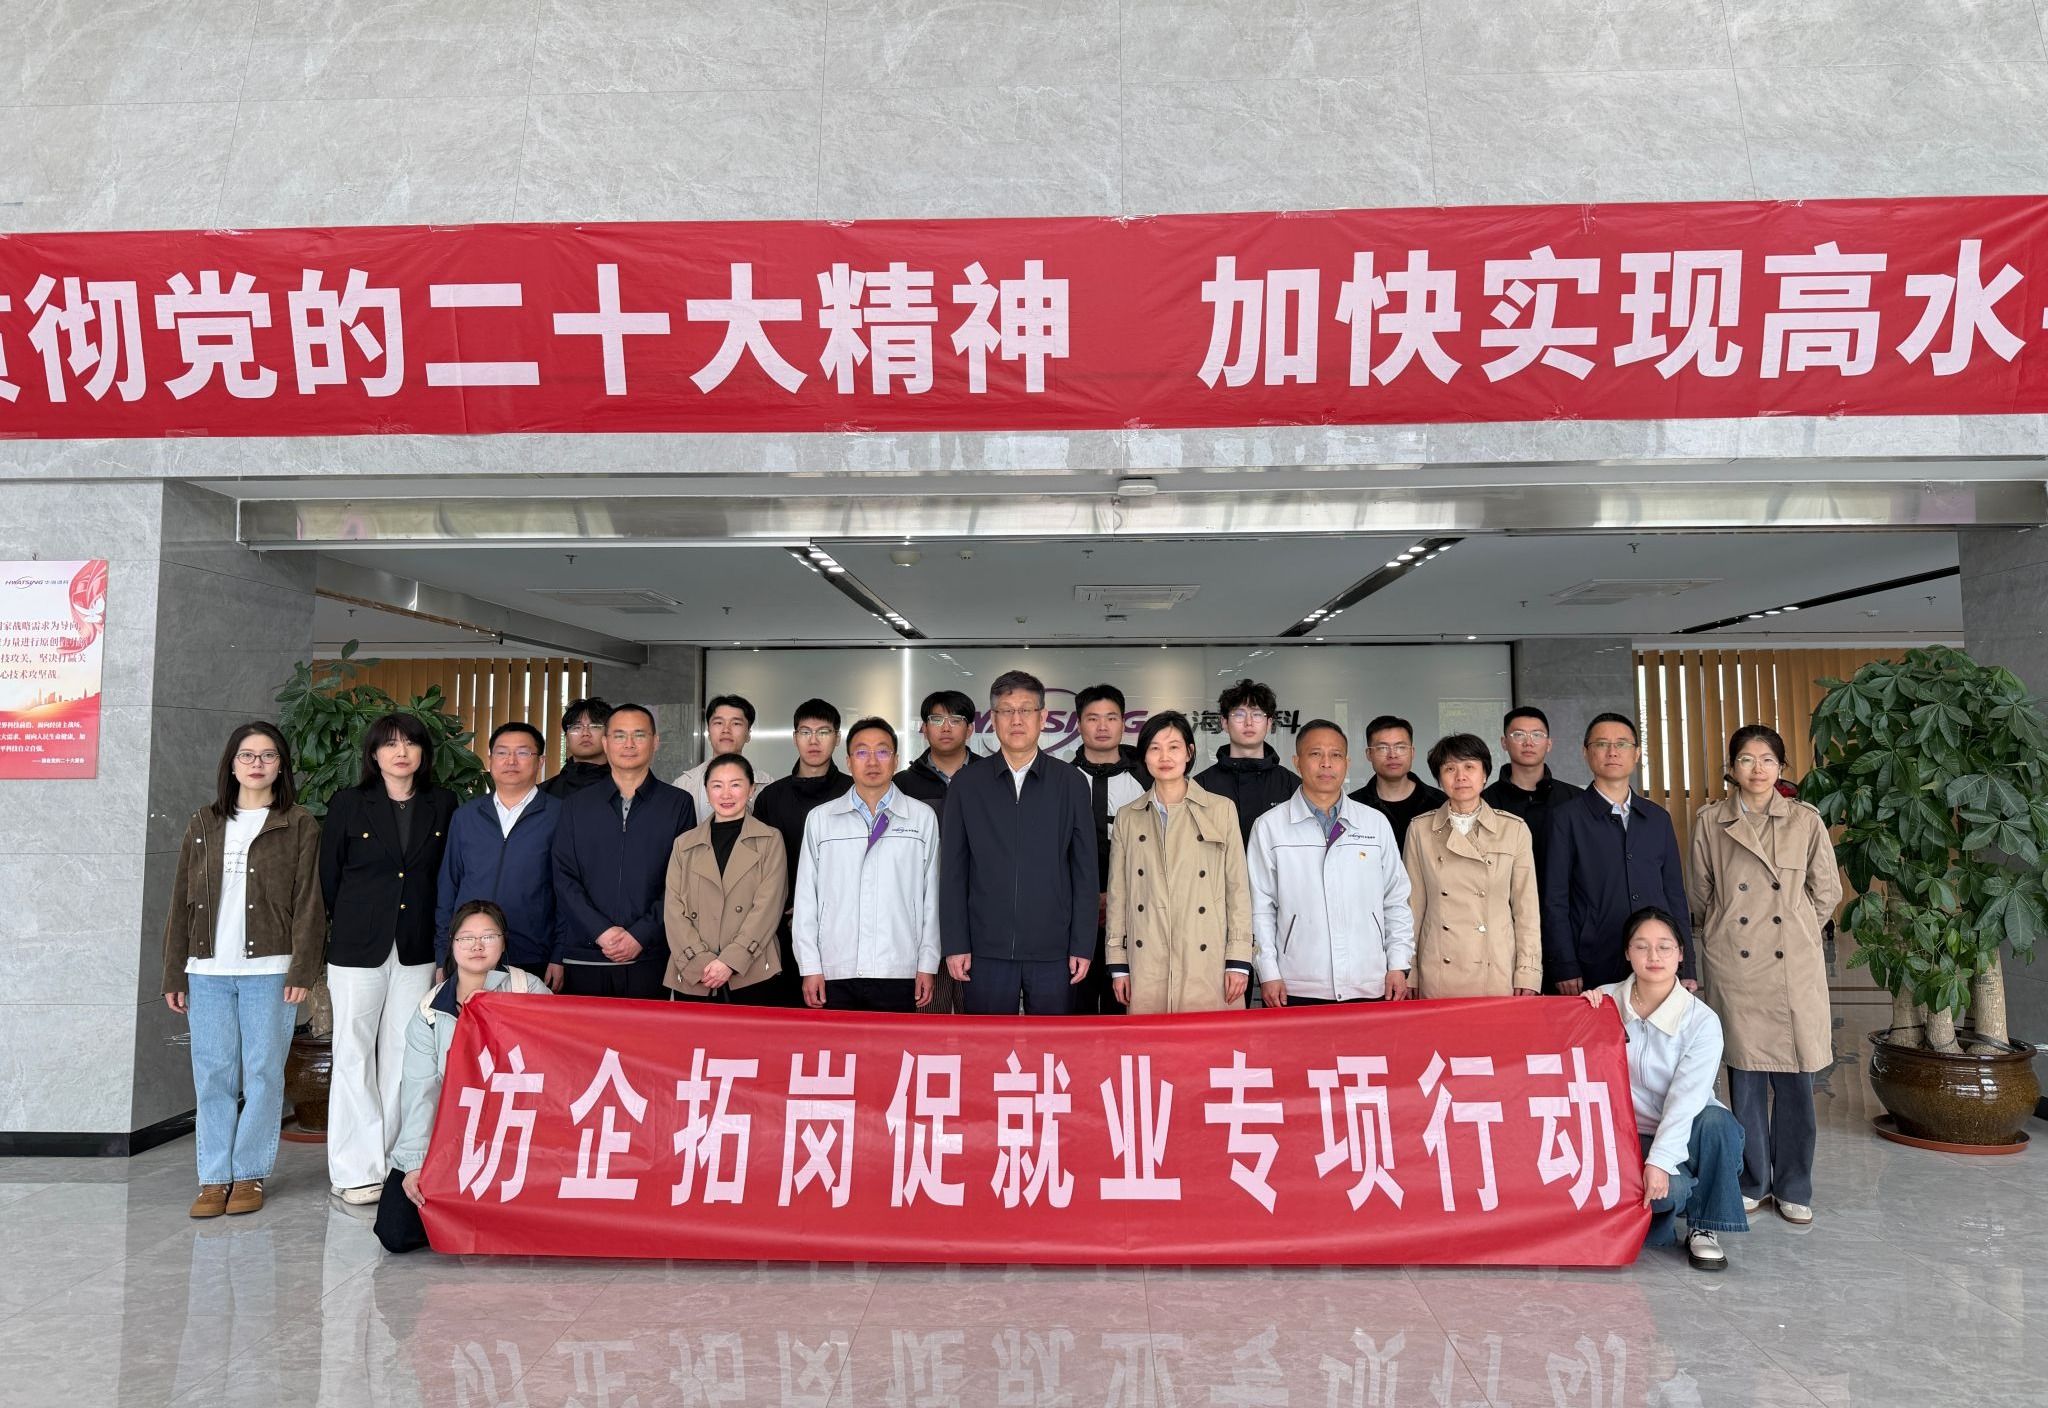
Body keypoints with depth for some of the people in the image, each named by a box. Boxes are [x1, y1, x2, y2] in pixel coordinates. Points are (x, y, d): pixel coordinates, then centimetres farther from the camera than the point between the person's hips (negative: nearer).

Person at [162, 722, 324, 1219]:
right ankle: (215, 1177, 13)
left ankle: (249, 1174, 12)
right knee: (212, 1076, 5)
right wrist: (174, 973, 8)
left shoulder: (300, 825, 2)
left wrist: (302, 970, -10)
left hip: (269, 970, -3)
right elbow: (182, 902, 13)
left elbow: (309, 903, -3)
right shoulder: (203, 824, 13)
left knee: (263, 1074, 1)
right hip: (208, 971, 3)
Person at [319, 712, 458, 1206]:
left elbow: (448, 878, 7)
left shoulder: (442, 805, 5)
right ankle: (357, 1170, 10)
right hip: (357, 946, -1)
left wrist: (444, 948, 3)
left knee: (402, 1055, 7)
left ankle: (396, 1162, 16)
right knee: (354, 1054, 3)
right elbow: (327, 878, 4)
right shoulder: (348, 803, 1)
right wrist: (321, 949, 4)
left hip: (417, 948, 2)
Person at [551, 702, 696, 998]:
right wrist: (601, 932, -9)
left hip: (649, 957, -1)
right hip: (582, 958, 2)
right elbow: (564, 879, 3)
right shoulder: (576, 806, 10)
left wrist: (641, 935, -10)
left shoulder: (678, 804, 5)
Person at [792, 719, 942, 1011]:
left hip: (899, 975, 0)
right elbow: (806, 897, 7)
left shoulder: (923, 817, 6)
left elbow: (930, 896, 6)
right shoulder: (820, 819, 8)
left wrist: (928, 965, 3)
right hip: (835, 975, 1)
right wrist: (810, 967, 2)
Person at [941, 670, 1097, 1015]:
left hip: (1053, 951, 0)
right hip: (986, 951, 0)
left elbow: (1085, 871, 4)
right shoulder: (966, 784, 5)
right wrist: (955, 944, -1)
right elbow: (952, 871, 5)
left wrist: (1083, 946, -1)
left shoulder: (1071, 783, 5)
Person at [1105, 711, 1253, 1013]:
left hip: (1207, 964, -1)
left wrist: (1239, 960, -1)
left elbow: (1238, 887, 4)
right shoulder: (1127, 817, 10)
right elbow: (1118, 893, 11)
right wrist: (1118, 964, 7)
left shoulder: (1222, 810, 5)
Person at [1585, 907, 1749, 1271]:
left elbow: (1687, 1098, -20)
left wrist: (1659, 1160, -30)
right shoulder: (1606, 1001, -3)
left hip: (1683, 1135, 1)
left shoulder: (1702, 1021, -10)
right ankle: (1651, 1212, 5)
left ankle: (1703, 1229, -11)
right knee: (1672, 1189, -33)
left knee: (1715, 1121, -34)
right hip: (1628, 1134, -1)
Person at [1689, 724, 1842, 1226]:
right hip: (1735, 965, 0)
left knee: (1795, 1079, 4)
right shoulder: (1711, 822, 2)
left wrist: (1797, 932, 11)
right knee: (1745, 1076, 6)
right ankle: (1751, 1182, 20)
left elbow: (1827, 891, 10)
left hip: (1796, 967, 0)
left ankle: (1793, 1189, 19)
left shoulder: (1806, 821, 2)